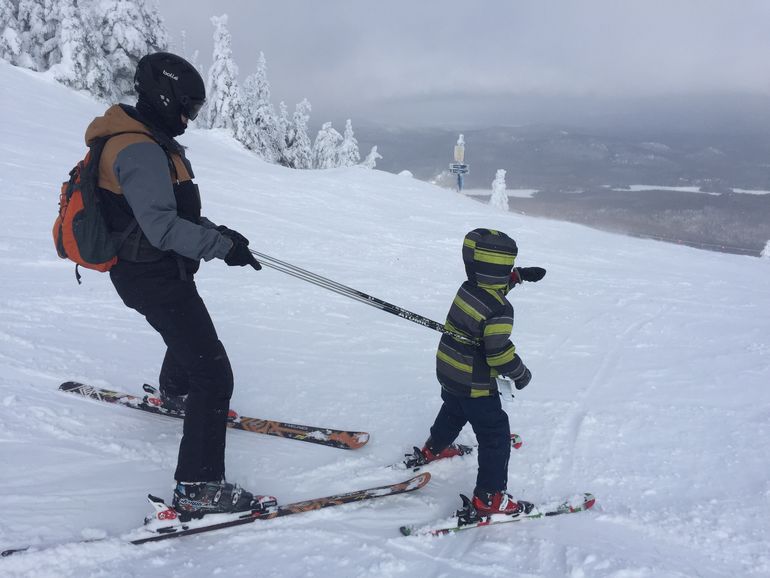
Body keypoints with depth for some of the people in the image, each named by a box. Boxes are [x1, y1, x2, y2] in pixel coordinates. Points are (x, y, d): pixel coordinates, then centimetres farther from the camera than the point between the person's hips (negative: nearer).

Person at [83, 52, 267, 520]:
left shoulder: (144, 140, 9)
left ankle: (175, 394, 65)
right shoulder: (141, 151, -24)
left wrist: (213, 231, 4)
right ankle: (199, 488, -7)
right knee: (213, 373, -12)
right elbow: (162, 227, -30)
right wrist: (222, 245, -24)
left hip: (148, 271, 11)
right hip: (155, 279, -11)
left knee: (188, 334, 37)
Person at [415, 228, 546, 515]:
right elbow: (500, 353, -27)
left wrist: (519, 275, 16)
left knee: (454, 411, 35)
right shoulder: (499, 311, -29)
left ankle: (435, 448, 59)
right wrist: (521, 374, -9)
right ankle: (489, 497, 8)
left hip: (448, 372, 9)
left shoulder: (467, 288, -5)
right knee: (495, 435, 3)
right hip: (476, 385, -9)